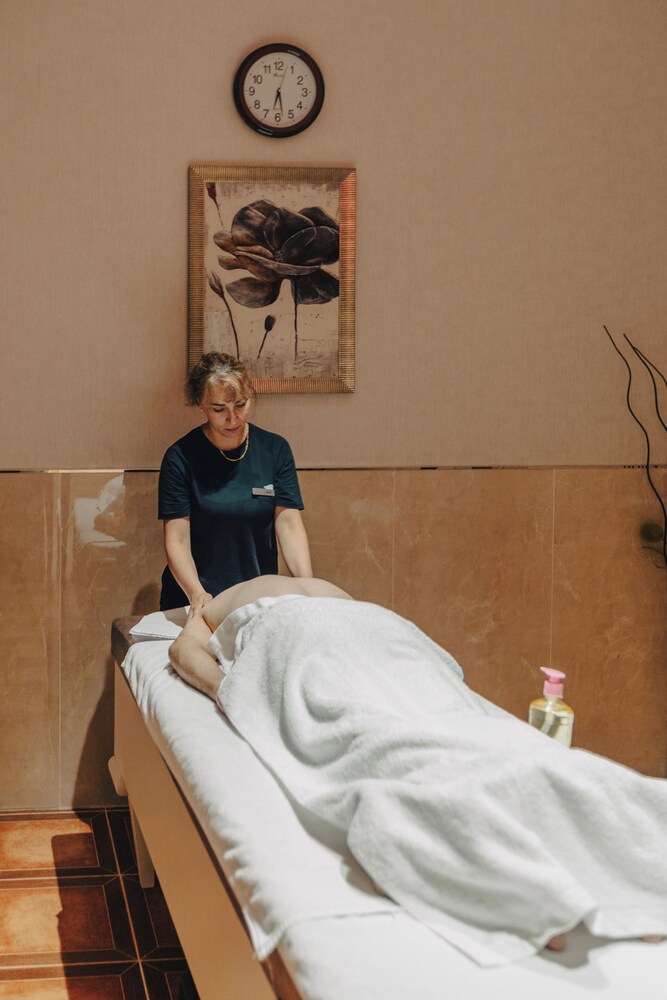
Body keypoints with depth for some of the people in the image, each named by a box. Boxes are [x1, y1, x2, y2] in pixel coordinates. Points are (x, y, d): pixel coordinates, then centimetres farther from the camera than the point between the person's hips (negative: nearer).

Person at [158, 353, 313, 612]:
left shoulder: (275, 450, 4)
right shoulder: (181, 458, -5)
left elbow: (289, 525, -3)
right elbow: (177, 540, -9)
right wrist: (196, 594, -27)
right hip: (193, 604, -2)